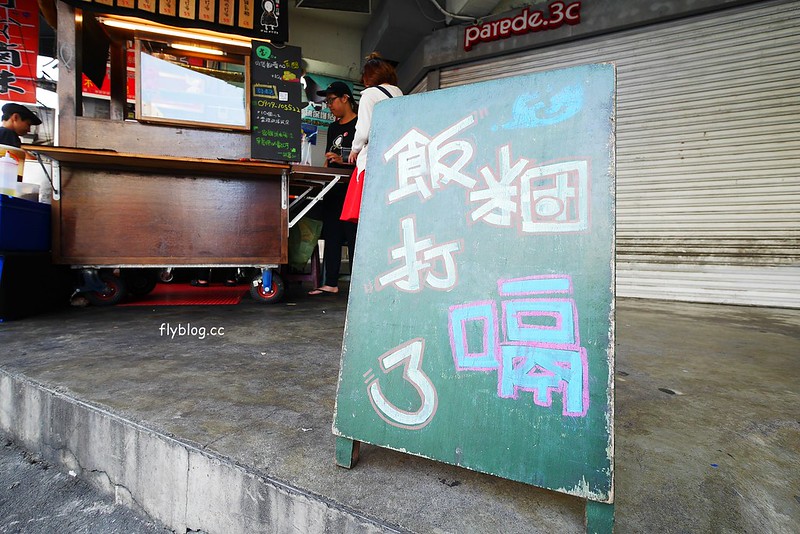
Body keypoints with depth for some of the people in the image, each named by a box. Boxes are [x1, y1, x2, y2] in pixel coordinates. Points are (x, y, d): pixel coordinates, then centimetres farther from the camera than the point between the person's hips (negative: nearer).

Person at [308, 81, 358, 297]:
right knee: (331, 235, 5)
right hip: (333, 188, 8)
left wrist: (343, 160, -19)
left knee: (353, 234, -7)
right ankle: (330, 283, 10)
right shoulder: (333, 128, 22)